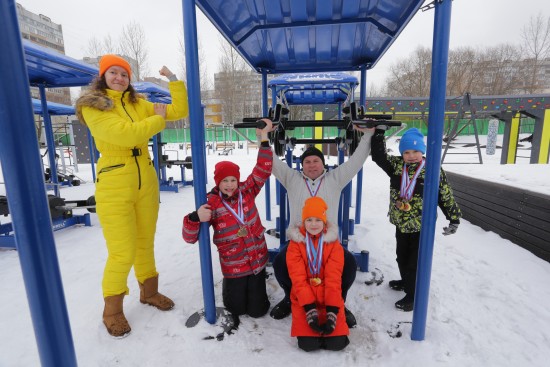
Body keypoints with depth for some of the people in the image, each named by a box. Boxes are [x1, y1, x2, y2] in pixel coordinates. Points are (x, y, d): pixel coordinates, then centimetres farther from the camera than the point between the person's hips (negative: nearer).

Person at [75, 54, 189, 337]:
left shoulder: (139, 104, 10)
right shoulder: (92, 106, -5)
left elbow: (179, 112, 8)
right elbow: (126, 135, -20)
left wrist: (174, 80, 2)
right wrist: (158, 119, -7)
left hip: (146, 182, 5)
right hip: (114, 186, -5)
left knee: (145, 242, 16)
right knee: (122, 252, -1)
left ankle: (148, 291, 37)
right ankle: (112, 310, 24)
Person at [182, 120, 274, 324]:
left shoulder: (247, 191, -4)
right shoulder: (211, 204, -12)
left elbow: (263, 169, -11)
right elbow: (189, 237, -12)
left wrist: (264, 137, -16)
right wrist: (195, 218, -33)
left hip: (258, 260, 2)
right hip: (234, 266, -2)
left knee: (257, 310, 10)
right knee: (236, 309, 12)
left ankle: (254, 284, 39)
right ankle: (230, 284, 40)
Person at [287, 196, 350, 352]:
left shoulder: (333, 243, -3)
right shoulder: (296, 243, -6)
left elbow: (334, 277, -10)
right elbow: (298, 278, -12)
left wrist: (332, 310, -18)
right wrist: (309, 308, -20)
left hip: (329, 299, 1)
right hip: (304, 300, -1)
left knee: (337, 343, -10)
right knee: (308, 344, -13)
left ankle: (326, 321, 21)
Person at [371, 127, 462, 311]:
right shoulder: (396, 165, -4)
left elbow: (446, 196, -6)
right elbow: (378, 155, -7)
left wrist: (454, 218, -5)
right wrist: (378, 132, -16)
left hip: (423, 226, -5)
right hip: (401, 223, 5)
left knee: (416, 261, 6)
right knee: (401, 256, 22)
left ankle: (413, 295, 23)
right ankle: (406, 281, 47)